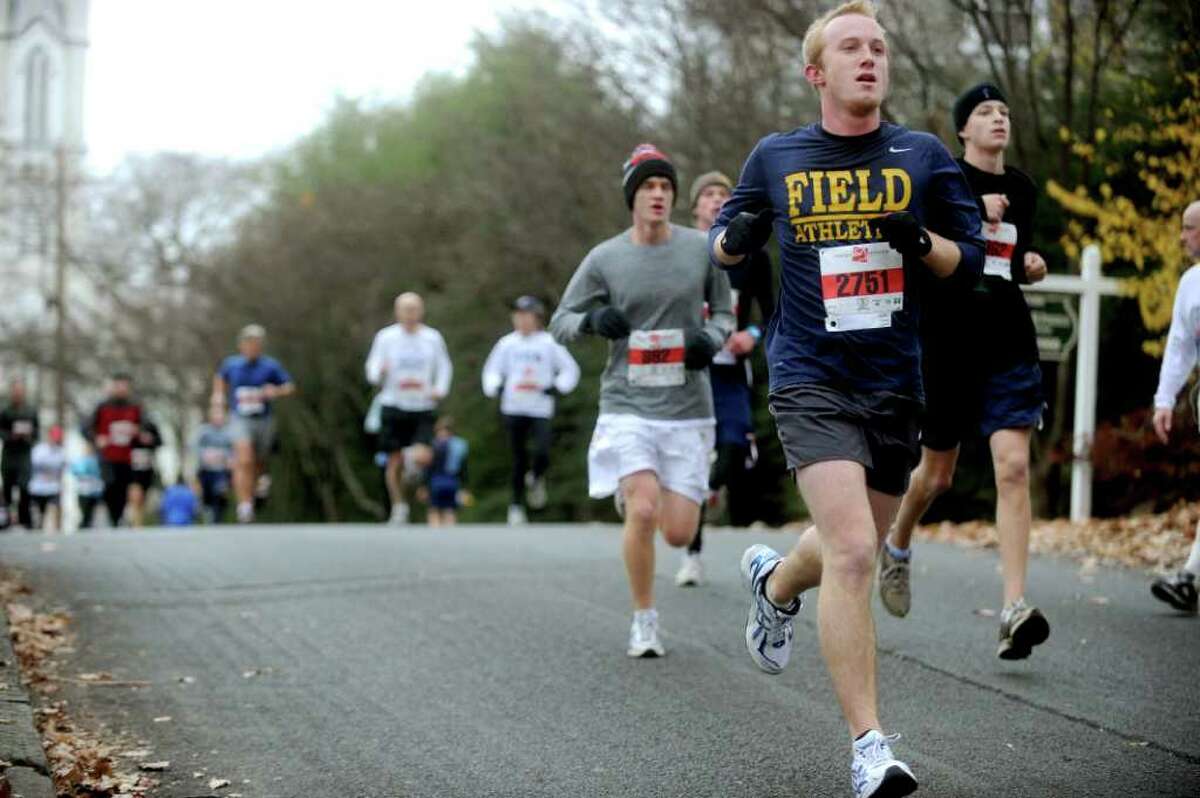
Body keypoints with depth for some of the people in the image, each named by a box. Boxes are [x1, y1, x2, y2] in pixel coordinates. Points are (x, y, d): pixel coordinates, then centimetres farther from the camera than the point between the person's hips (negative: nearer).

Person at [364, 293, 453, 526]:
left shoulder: (433, 338, 2)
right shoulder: (386, 337, -1)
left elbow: (444, 366, 14)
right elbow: (372, 368, 2)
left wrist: (440, 389, -3)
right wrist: (379, 373, -22)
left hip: (423, 409, 0)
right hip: (394, 405, 0)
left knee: (423, 458, -17)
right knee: (394, 462, 4)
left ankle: (411, 460, 21)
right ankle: (399, 508, 23)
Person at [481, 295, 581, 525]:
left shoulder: (549, 343, 1)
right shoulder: (507, 343, 8)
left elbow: (570, 370, 7)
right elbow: (492, 370, 16)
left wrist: (555, 388, -9)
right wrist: (495, 387, -3)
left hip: (541, 410, -2)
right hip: (513, 409, 2)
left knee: (542, 454, -17)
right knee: (519, 459, 4)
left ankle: (536, 478, 17)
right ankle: (516, 504, 16)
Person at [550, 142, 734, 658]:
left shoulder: (703, 249, 3)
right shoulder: (605, 259, 0)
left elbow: (723, 310, 16)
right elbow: (560, 323, 6)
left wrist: (711, 337, -6)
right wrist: (593, 319, -16)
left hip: (687, 409, 2)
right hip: (627, 405, -1)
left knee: (679, 533, -2)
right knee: (643, 510, -21)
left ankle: (632, 494, 35)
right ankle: (644, 621, -1)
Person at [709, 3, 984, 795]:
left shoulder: (923, 156, 4)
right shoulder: (775, 158, 4)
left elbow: (972, 261, 7)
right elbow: (724, 243, 17)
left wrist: (922, 242, -15)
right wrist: (734, 239, -7)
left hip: (895, 383, 3)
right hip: (812, 381, -3)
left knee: (853, 547, 18)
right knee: (853, 552, -19)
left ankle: (775, 581, 55)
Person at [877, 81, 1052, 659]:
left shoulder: (1022, 189, 12)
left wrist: (1031, 267, 6)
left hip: (1010, 347, 3)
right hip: (948, 344, -3)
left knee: (1013, 467, -13)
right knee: (937, 474, 9)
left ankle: (1015, 611, -18)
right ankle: (897, 547, 43)